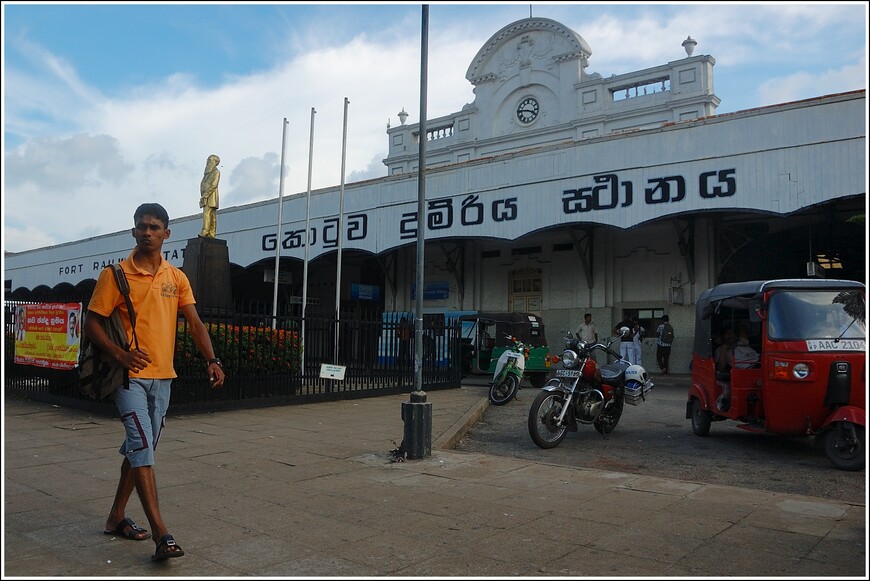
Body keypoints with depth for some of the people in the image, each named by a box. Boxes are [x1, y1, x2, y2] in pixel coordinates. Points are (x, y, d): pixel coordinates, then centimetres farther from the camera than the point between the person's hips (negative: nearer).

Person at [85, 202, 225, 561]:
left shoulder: (176, 278, 7)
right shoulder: (115, 274, -3)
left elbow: (194, 323, 1)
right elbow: (91, 323, -3)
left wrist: (211, 361, -13)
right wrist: (120, 354, -19)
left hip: (162, 377, 5)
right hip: (130, 375, -5)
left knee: (140, 448, 14)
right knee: (143, 445, -14)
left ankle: (117, 517, 30)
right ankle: (160, 533, -14)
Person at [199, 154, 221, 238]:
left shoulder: (216, 172, 0)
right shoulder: (207, 173, 24)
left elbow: (214, 184, -12)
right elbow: (203, 185, 20)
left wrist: (205, 195, -17)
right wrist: (202, 196, 6)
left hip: (211, 196, -8)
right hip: (205, 196, 8)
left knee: (206, 213, -18)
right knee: (212, 215, 1)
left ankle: (205, 232, -25)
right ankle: (212, 234, -4)